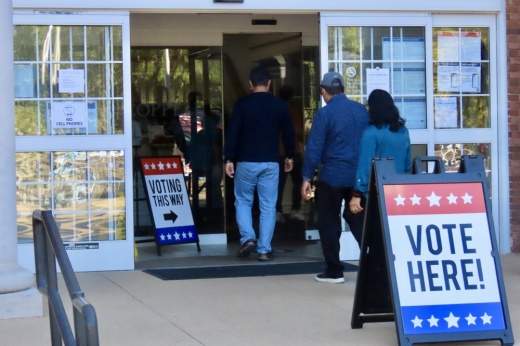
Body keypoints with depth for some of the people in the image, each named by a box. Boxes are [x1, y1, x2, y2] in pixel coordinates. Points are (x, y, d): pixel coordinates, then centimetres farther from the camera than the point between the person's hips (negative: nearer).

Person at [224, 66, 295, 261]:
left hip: (246, 161, -1)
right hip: (270, 162, 1)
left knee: (243, 201, 14)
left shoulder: (241, 104, -3)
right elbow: (288, 133, 8)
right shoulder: (279, 105, 2)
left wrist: (228, 159, -4)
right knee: (268, 206, 5)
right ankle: (264, 249, 3)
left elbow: (232, 133, -8)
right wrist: (289, 156, 22)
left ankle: (248, 238, -5)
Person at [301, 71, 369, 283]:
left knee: (329, 222, 7)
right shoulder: (361, 110, 4)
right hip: (360, 176, 4)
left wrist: (306, 178, -6)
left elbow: (314, 148, -11)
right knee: (358, 219, 14)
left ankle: (334, 271, 9)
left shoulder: (324, 113, -9)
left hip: (332, 176, -4)